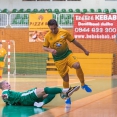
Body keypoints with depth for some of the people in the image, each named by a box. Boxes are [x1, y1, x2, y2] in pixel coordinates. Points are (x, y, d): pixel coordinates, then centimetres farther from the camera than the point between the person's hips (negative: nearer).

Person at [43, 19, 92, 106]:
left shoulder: (64, 32, -7)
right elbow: (44, 47, 3)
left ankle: (83, 84, -6)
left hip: (68, 53, 0)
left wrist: (84, 50, 10)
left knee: (77, 65, -28)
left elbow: (74, 41, 4)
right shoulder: (47, 36, -7)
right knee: (65, 78, 0)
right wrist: (50, 50, -21)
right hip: (58, 59, 0)